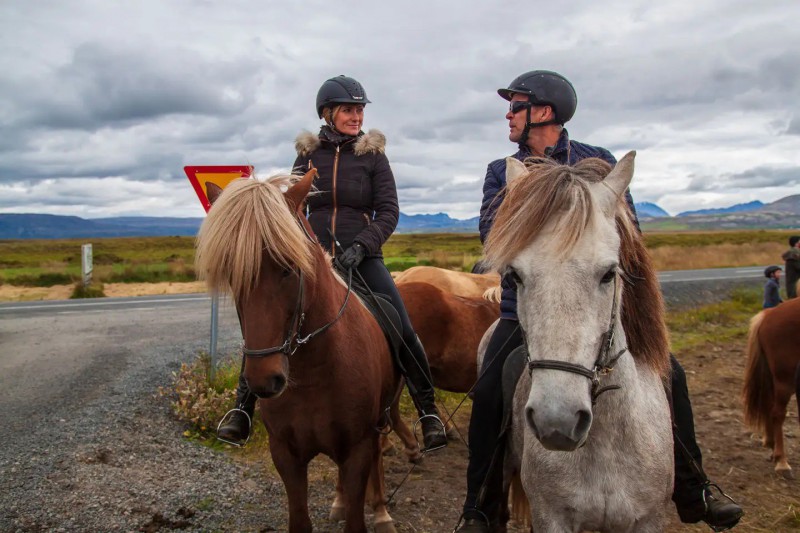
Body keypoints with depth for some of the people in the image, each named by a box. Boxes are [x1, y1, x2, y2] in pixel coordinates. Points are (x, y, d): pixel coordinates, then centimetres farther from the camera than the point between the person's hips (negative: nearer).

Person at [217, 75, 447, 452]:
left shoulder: (373, 155, 4)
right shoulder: (307, 155, 8)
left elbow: (388, 211, -2)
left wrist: (361, 247, -16)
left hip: (362, 258, -1)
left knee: (403, 331, -14)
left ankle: (428, 411, 3)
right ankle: (243, 408, 6)